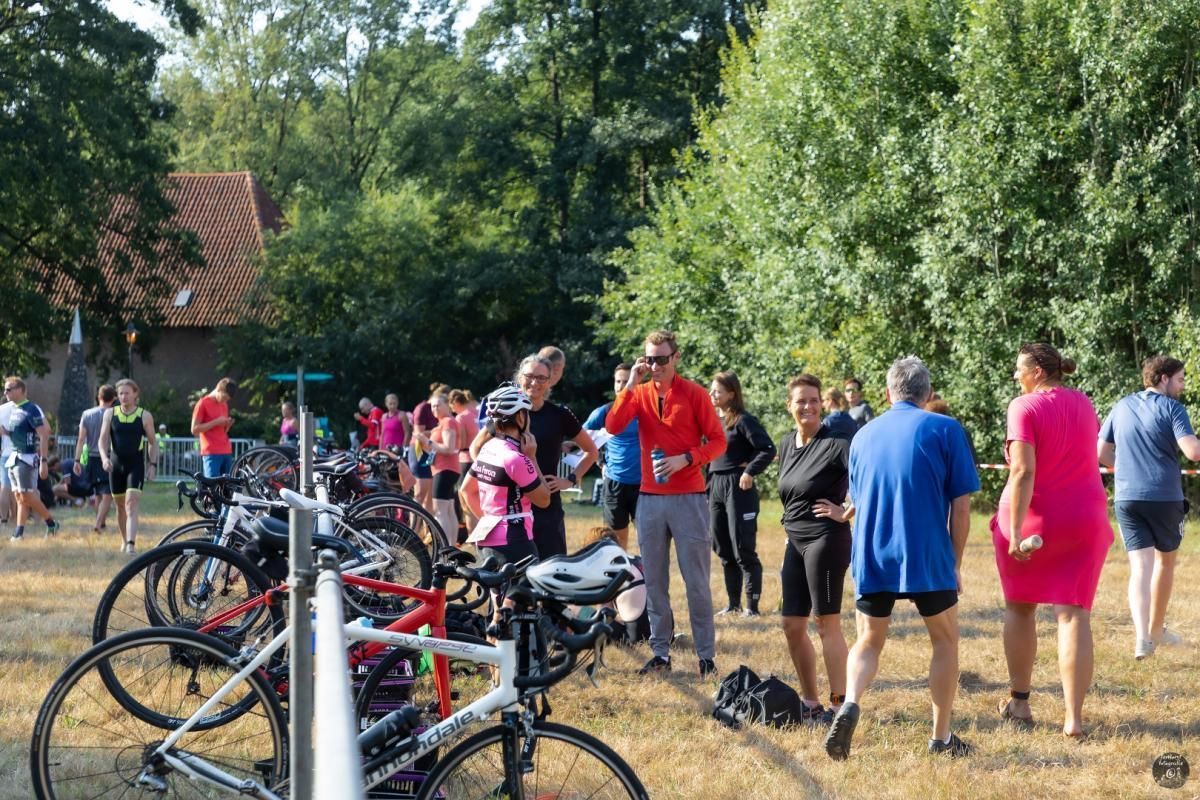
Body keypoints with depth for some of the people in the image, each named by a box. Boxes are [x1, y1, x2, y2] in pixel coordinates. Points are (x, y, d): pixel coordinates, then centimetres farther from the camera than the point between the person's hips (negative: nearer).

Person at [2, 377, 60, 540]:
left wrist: (43, 461, -22)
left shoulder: (31, 410, -14)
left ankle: (51, 522, 4)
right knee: (19, 497, 8)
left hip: (27, 458, -8)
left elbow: (44, 435, -17)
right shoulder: (12, 410, 12)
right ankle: (18, 533, 9)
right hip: (13, 457, 8)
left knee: (27, 496, -9)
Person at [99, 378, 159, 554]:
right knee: (120, 506, 13)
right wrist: (104, 458, -14)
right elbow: (103, 439, 3)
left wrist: (152, 465, -2)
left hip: (136, 465, -3)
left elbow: (152, 442, 6)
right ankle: (124, 541, 31)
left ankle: (131, 544, -26)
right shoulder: (110, 414, 4)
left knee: (131, 506, -17)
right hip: (116, 463, 3)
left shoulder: (145, 416, -1)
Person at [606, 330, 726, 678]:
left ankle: (706, 654, 3)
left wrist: (684, 459, -17)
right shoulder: (639, 393, 7)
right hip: (650, 498, 4)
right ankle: (660, 651, 14)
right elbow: (613, 426, -8)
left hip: (688, 498, -4)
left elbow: (717, 441, -3)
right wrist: (630, 385, -12)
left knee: (697, 580, -1)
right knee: (654, 580, 7)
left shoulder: (694, 394, -2)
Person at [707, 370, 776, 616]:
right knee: (723, 550, 11)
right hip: (715, 487, 8)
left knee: (743, 550, -6)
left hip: (738, 488, -8)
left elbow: (768, 449, -16)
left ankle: (752, 606, 0)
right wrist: (707, 483, 9)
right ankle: (733, 603, 19)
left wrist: (749, 472, -17)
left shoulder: (743, 420, -10)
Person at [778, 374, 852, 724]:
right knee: (792, 625, 9)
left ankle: (839, 705, 2)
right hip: (795, 541, 8)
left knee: (827, 623, -5)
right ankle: (810, 704, 19)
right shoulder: (786, 444, 11)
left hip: (826, 540, -8)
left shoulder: (835, 444, -13)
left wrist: (846, 513, -15)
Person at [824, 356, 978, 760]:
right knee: (945, 640, 15)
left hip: (871, 560, 3)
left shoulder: (863, 435, 10)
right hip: (929, 560, -3)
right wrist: (955, 564, 6)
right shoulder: (945, 430, -2)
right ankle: (941, 737, 15)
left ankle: (850, 704, -14)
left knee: (868, 642, 14)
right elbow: (960, 506, -3)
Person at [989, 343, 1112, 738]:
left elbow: (1023, 471, -19)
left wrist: (1015, 531, -21)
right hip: (1084, 520, 4)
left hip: (1031, 518, -4)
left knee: (1020, 608, 15)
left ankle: (1019, 703, 22)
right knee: (1074, 615, -1)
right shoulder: (1083, 404, 9)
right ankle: (1073, 718, -8)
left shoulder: (1024, 406, -10)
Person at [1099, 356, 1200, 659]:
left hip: (1127, 498, 3)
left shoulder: (1122, 407, 10)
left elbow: (1101, 453, 15)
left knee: (1140, 566, -2)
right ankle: (1157, 630, 30)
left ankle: (1142, 636, -21)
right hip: (1165, 497, -3)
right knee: (1166, 561, 18)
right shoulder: (1171, 408, -6)